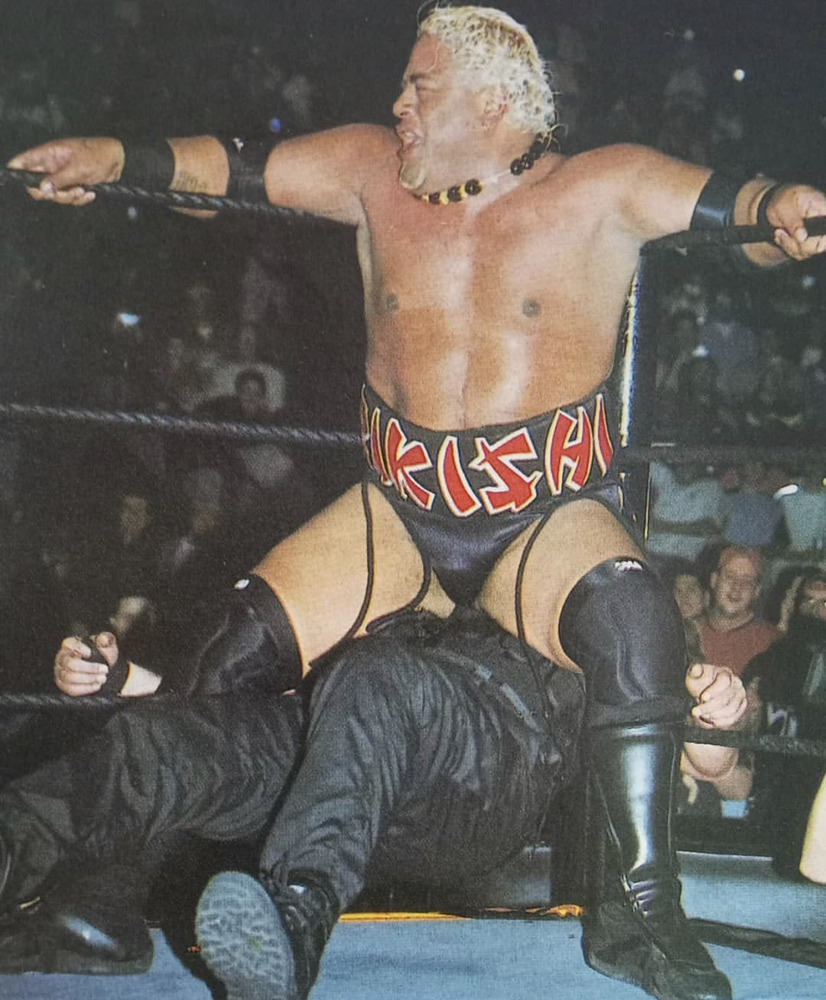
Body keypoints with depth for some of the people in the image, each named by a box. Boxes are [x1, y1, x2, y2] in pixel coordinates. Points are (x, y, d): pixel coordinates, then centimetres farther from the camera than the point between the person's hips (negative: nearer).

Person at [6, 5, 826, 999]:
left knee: (634, 620, -34)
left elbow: (729, 203, -11)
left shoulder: (599, 191, -3)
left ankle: (640, 901, -23)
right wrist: (114, 158, -4)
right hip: (399, 509, 4)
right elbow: (234, 167, 9)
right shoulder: (373, 171, 7)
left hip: (550, 514, -3)